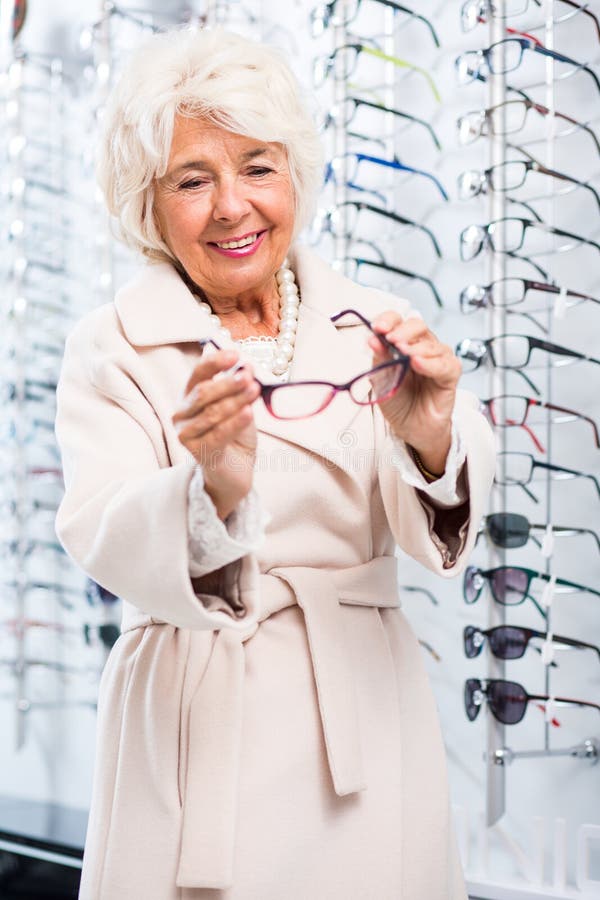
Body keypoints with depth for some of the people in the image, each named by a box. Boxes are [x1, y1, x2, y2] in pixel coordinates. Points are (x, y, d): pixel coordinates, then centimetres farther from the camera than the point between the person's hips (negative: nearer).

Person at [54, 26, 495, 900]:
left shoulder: (373, 328, 1)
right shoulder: (112, 348, -4)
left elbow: (432, 531, -12)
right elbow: (105, 545, -19)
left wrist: (428, 442, -34)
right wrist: (210, 492, -40)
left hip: (367, 730, 2)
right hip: (194, 730, -2)